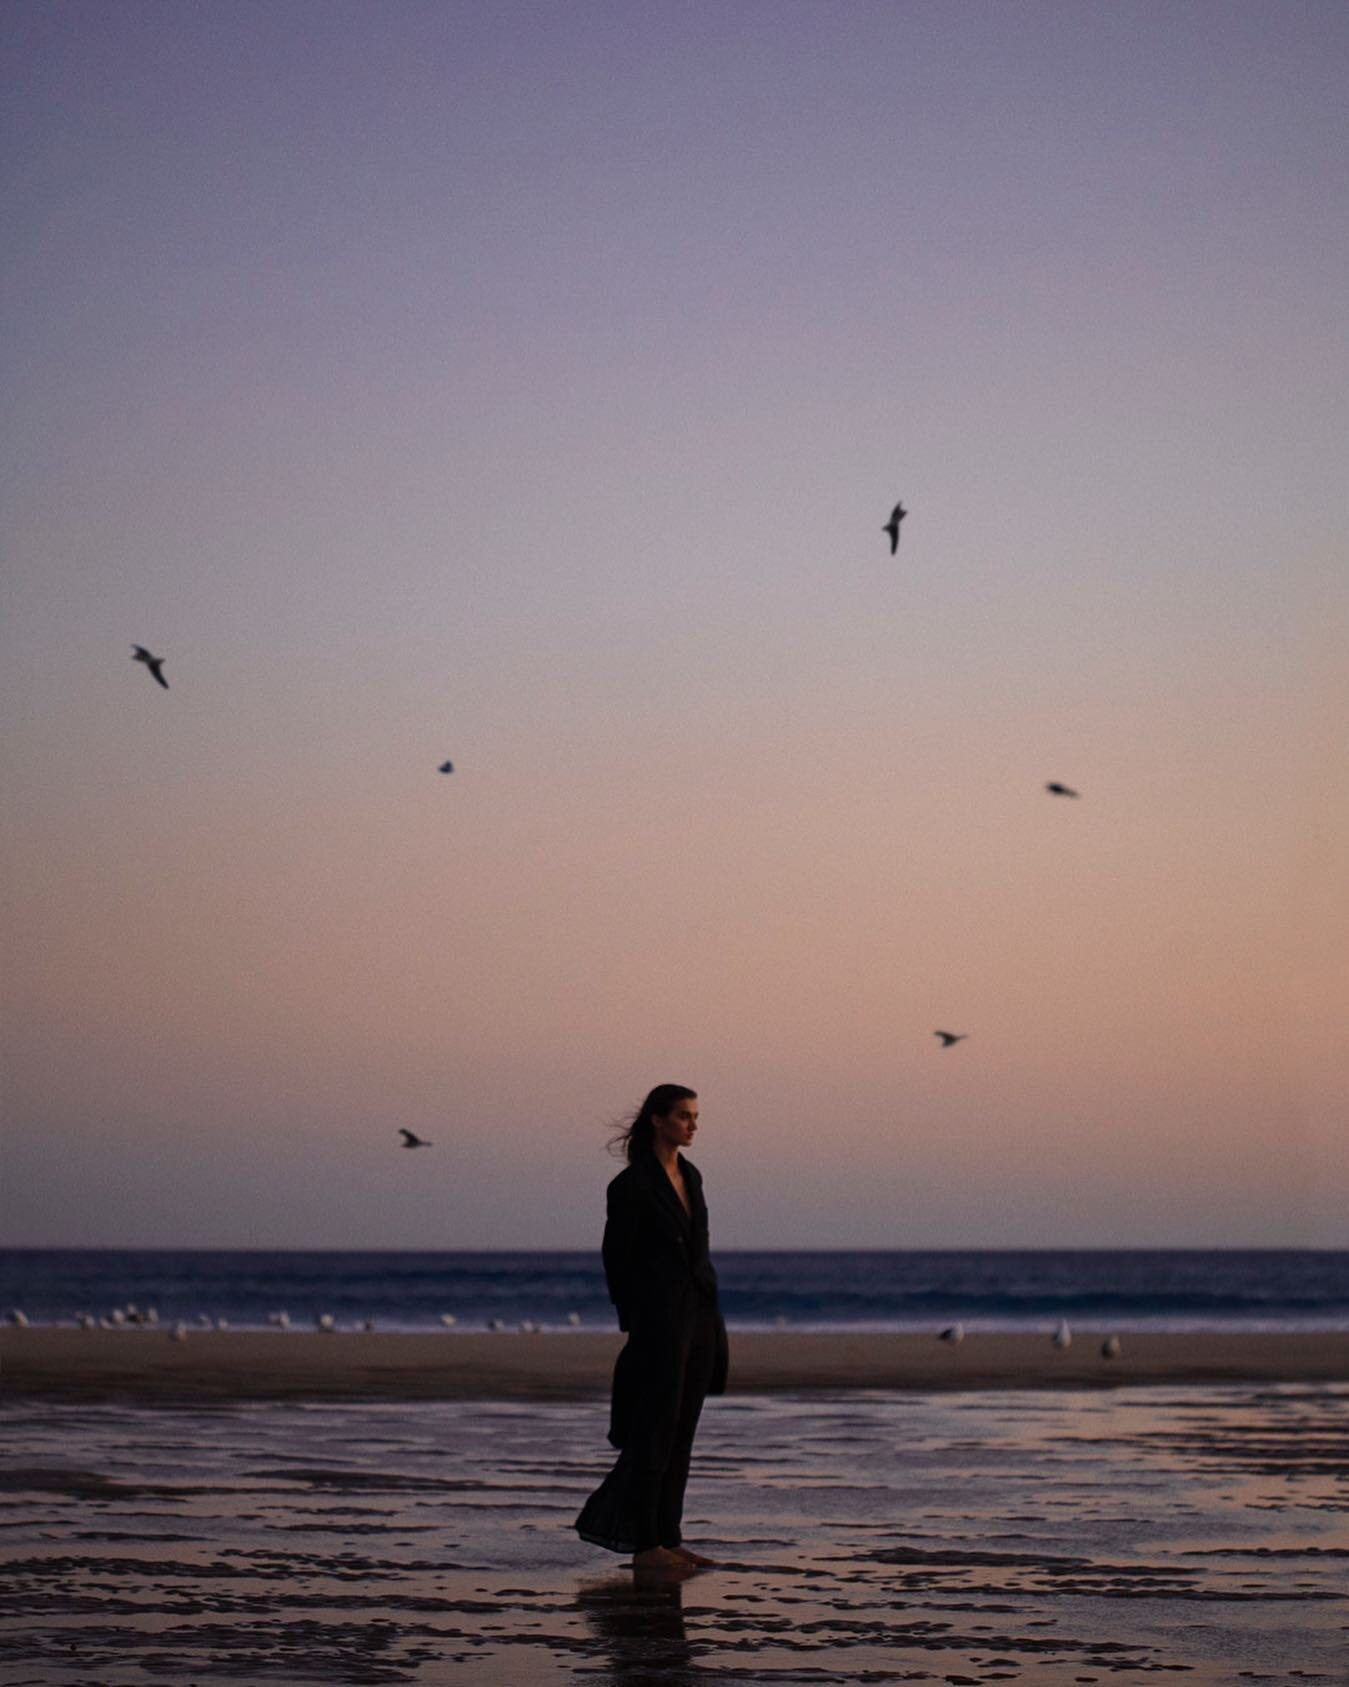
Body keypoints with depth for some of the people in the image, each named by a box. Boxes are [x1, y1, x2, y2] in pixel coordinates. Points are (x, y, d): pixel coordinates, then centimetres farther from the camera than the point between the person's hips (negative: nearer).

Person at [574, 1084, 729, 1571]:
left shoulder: (690, 1176, 12)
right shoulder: (631, 1184, -11)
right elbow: (617, 1258, -8)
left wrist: (711, 1318, 15)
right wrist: (635, 1325, -5)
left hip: (699, 1316, 8)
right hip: (658, 1320, -8)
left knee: (681, 1434, 9)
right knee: (655, 1433, -4)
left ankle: (668, 1538, 14)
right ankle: (645, 1546, 2)